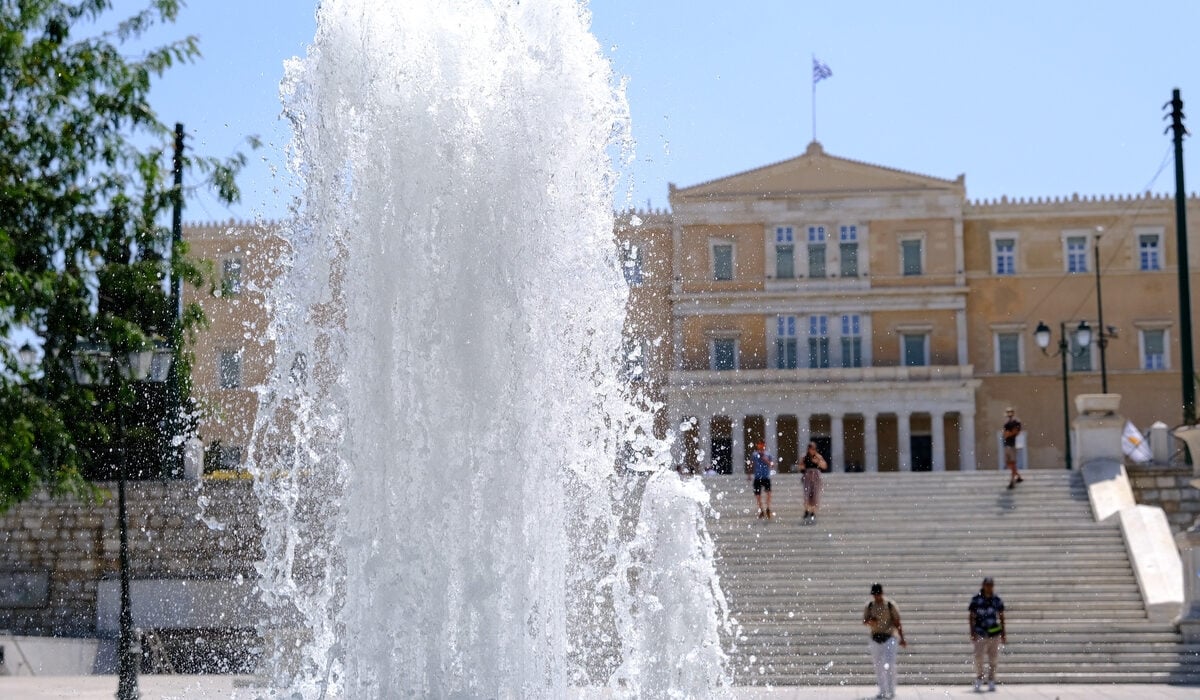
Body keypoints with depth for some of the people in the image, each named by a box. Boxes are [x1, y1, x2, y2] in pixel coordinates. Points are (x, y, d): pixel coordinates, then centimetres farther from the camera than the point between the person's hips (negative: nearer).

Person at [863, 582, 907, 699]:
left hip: (889, 638, -4)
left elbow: (897, 623, -3)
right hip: (875, 638, 4)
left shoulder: (890, 605, -4)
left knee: (889, 664, -13)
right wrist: (869, 621, -17)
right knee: (878, 667, 5)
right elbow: (864, 621, 7)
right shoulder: (869, 606, 6)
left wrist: (902, 639, -9)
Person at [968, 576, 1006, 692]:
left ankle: (991, 682, 16)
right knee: (978, 658, -7)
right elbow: (971, 617, 1)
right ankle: (979, 679, 11)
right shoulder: (976, 599, -2)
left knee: (993, 659, 5)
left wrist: (1003, 634, 11)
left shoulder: (997, 600, 4)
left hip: (994, 633, 2)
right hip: (980, 633, -2)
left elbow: (1001, 617, 12)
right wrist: (972, 632, -5)